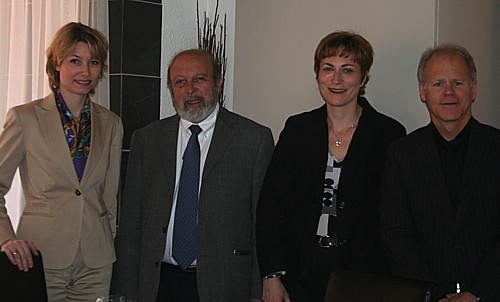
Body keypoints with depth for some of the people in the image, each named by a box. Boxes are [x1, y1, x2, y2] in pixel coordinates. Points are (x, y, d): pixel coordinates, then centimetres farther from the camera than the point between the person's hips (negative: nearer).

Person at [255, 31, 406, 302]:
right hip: (299, 276, 2)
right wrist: (271, 276, -4)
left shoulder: (389, 134, -3)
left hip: (363, 279, -1)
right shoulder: (297, 129, 3)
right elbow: (270, 203, 2)